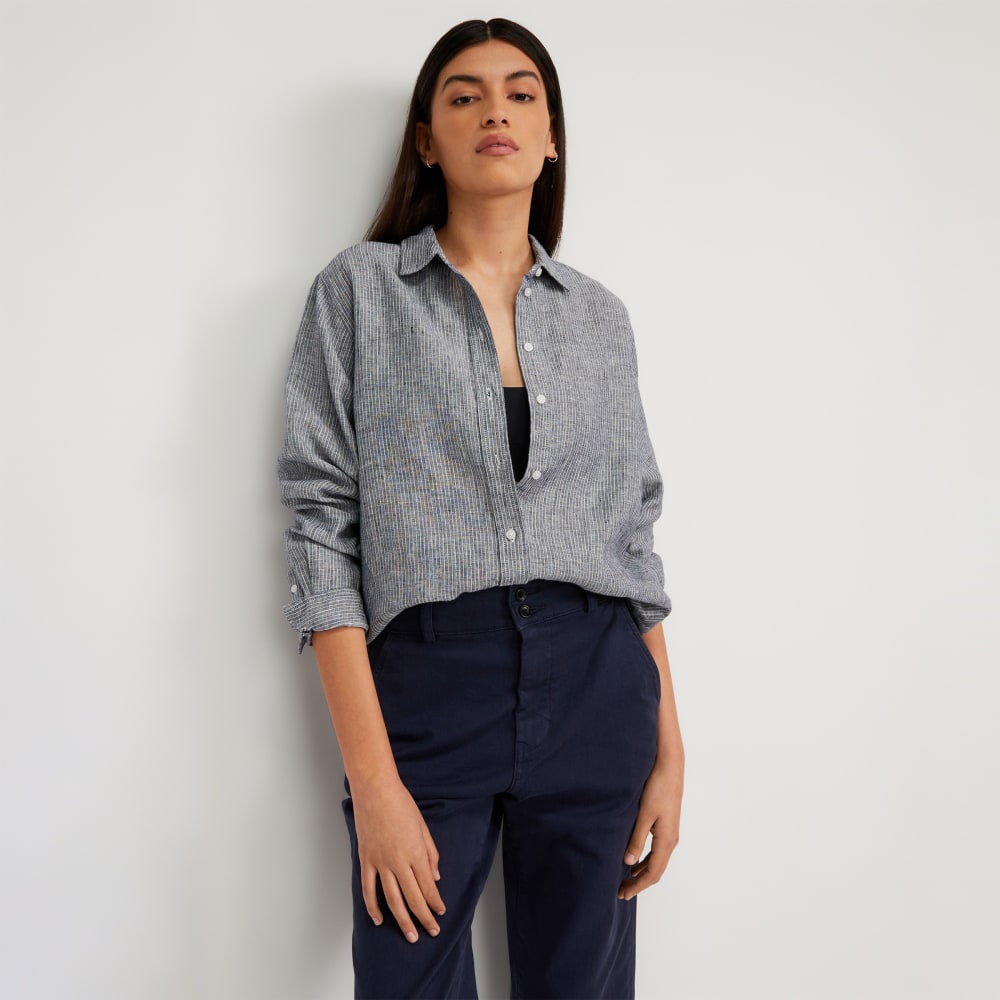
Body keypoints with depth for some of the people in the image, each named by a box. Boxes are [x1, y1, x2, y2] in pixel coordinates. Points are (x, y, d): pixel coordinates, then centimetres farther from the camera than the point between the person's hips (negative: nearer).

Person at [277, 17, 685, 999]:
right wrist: (373, 779, -12)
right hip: (424, 684, -2)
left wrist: (669, 751, 5)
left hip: (597, 687, 3)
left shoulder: (600, 316, 12)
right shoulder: (359, 289, 3)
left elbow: (634, 537, 12)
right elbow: (322, 523, -4)